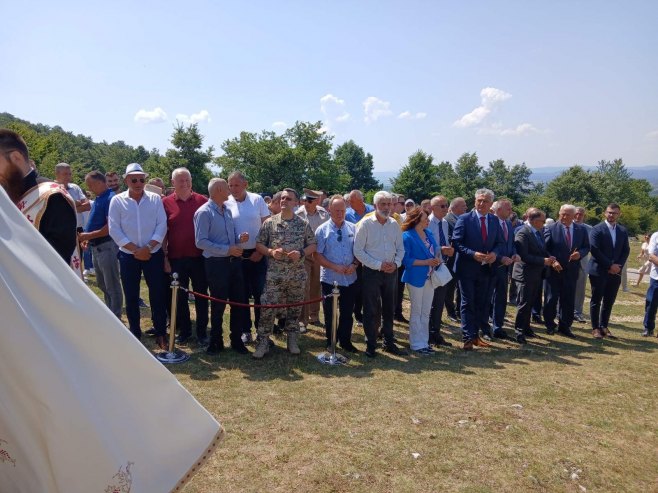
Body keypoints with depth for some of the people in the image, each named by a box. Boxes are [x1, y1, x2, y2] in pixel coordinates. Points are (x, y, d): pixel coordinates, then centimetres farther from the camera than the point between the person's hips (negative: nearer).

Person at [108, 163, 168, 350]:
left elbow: (162, 225, -3)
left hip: (153, 255, 0)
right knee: (131, 297, 8)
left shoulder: (155, 199, 3)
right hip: (128, 256, 0)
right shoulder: (117, 201, 1)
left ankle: (160, 334, 15)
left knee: (157, 295, 3)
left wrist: (148, 247, -13)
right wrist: (135, 249, -12)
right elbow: (114, 230, -5)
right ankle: (135, 335, 21)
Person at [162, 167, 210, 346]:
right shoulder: (165, 203, 0)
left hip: (199, 257, 0)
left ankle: (202, 332, 20)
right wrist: (164, 257, -2)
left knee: (201, 296, 8)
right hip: (176, 258, 0)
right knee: (180, 297, 12)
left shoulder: (202, 201, 0)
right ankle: (184, 331, 26)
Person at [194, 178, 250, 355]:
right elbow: (201, 242, -18)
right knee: (218, 304, 6)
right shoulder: (204, 212, -12)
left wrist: (240, 238, -5)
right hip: (216, 263, -7)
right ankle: (216, 341, 25)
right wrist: (227, 249, -21)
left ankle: (236, 339, 26)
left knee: (239, 302, 10)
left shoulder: (227, 210, 11)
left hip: (234, 261, 7)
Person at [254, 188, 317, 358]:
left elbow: (312, 245, 6)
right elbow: (259, 244, 3)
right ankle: (262, 343, 8)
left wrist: (301, 253, -12)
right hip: (274, 274, -1)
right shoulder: (269, 222, 1)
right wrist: (271, 252, -15)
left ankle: (292, 341, 24)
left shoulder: (303, 224, 3)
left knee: (294, 309, 10)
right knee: (268, 308, -3)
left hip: (297, 275, 1)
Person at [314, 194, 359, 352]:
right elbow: (318, 255, -8)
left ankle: (345, 341, 30)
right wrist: (335, 267, -16)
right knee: (330, 314, 11)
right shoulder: (322, 230, -6)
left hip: (350, 279, 2)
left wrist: (354, 264, -11)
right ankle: (331, 342, 27)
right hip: (330, 279, -2)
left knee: (347, 312, 13)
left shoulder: (353, 228, 3)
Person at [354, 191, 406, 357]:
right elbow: (358, 251, -11)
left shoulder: (394, 224, 4)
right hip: (372, 272, -4)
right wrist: (378, 265, -15)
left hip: (391, 272, 4)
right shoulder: (366, 224, -9)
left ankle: (389, 343, 28)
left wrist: (396, 263, -8)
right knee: (371, 311, 3)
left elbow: (400, 248, 11)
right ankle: (371, 345, 16)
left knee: (389, 309, 14)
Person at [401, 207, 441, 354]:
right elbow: (406, 260, -17)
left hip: (429, 277, 7)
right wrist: (426, 262, -21)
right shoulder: (407, 236, -14)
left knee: (426, 312, 15)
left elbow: (435, 250, 13)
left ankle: (424, 341, 27)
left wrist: (437, 258, -10)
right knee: (416, 312, 5)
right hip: (416, 278, -7)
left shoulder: (429, 233, 6)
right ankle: (416, 344, 16)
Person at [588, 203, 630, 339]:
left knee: (609, 301, 8)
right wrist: (609, 265, -14)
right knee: (596, 300, 2)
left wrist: (618, 266, -5)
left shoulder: (623, 231, 10)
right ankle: (595, 328, 9)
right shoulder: (597, 229, -6)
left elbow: (626, 250, 10)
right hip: (599, 271, -5)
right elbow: (595, 250, -13)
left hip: (615, 271, 5)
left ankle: (604, 327, 18)